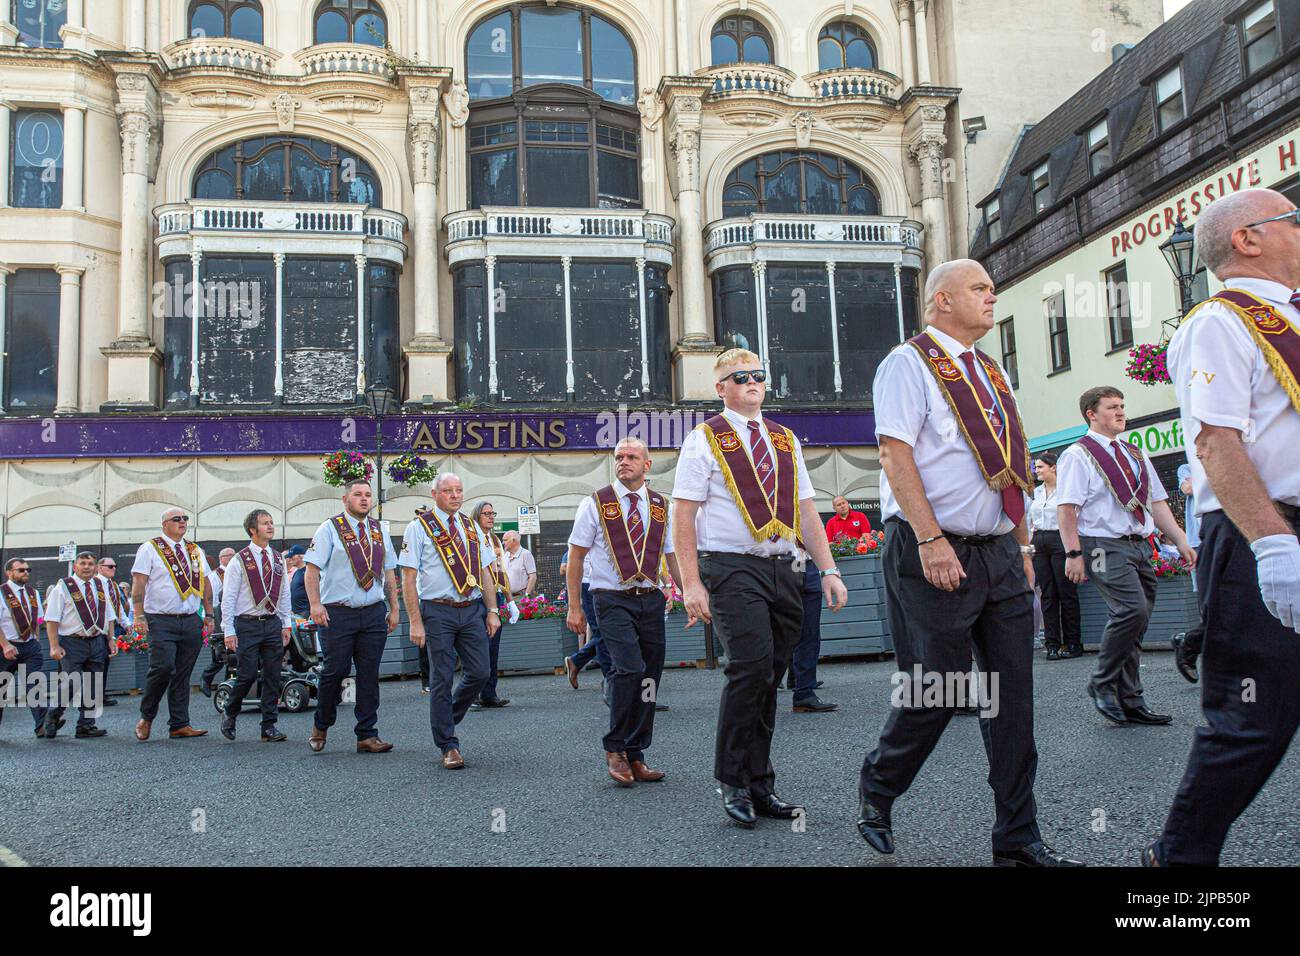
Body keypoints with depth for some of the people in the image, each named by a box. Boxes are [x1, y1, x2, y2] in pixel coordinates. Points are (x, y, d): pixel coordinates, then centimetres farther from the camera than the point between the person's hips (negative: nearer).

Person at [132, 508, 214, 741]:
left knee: (183, 675, 6)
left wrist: (209, 615, 12)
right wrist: (139, 616, -14)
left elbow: (206, 583, 18)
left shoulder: (196, 551, 16)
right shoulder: (150, 549, 1)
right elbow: (138, 584, -6)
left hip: (191, 621, 5)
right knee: (163, 668, -16)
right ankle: (146, 717, 6)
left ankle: (180, 725, 10)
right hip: (161, 621, -5)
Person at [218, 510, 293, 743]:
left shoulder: (278, 560, 11)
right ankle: (229, 715, 21)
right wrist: (228, 631, -8)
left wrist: (287, 624, 10)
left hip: (273, 623, 5)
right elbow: (228, 598, -4)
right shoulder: (239, 561, -4)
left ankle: (269, 727, 10)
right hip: (247, 625, -4)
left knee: (272, 677, 3)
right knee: (247, 675, -5)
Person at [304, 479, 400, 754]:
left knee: (369, 674, 5)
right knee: (336, 671, -2)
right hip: (338, 613, -4)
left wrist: (394, 609, 12)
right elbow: (312, 569, -5)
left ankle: (367, 735, 12)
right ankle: (321, 726, 23)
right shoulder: (330, 528, -1)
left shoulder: (380, 530, 14)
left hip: (374, 614, 4)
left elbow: (389, 573, 17)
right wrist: (315, 604, -16)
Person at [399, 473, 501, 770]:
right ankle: (448, 746, 10)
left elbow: (485, 572, 15)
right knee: (442, 679, -1)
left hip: (473, 609, 5)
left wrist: (492, 611, 8)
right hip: (438, 612, -5)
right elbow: (408, 578, -5)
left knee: (479, 673, 3)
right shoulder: (419, 528, -2)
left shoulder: (472, 527, 14)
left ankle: (446, 718, 30)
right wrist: (415, 622, -11)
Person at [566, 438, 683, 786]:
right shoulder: (595, 504, 1)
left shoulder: (662, 507, 11)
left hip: (651, 600, 4)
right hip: (613, 600, -4)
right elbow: (576, 557, 3)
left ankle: (634, 757, 18)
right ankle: (614, 749, -5)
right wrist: (574, 607, -1)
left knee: (648, 680, 5)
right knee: (629, 667, -22)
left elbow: (674, 558, 15)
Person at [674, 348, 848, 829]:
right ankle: (734, 782, -2)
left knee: (767, 680, 8)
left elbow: (805, 510, 18)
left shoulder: (785, 440, 18)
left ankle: (758, 787, 18)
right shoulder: (704, 439, 2)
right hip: (731, 568, -5)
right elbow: (683, 517, -3)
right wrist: (692, 583, -12)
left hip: (783, 569, 5)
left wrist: (829, 571, 8)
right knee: (752, 664, -18)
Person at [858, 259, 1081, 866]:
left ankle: (1017, 839, 16)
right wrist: (931, 540, -22)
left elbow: (1009, 470, 21)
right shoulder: (909, 363, -4)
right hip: (934, 554, -7)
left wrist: (1022, 547, 16)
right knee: (933, 695, -2)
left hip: (999, 554, 8)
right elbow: (896, 455, -15)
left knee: (1012, 697, 6)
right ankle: (876, 791, 25)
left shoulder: (991, 372, 19)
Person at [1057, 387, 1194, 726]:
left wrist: (1181, 541, 12)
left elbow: (1157, 503, 21)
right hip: (1105, 546, -8)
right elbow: (1066, 508, -11)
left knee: (1135, 624, 7)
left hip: (1140, 545, 8)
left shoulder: (1137, 455, 20)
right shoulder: (1078, 454, -4)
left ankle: (1130, 703, 15)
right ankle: (1102, 684, -5)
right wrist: (1073, 554, -17)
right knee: (1132, 610, -23)